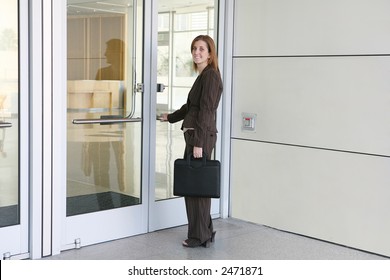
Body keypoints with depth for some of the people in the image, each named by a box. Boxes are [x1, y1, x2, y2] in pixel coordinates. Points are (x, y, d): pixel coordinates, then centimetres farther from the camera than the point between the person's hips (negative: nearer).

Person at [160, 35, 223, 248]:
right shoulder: (202, 76, 18)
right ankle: (205, 232, 22)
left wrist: (199, 142, -20)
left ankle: (200, 236, 9)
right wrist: (170, 117, 42)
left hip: (201, 136, -9)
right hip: (193, 135, 9)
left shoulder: (210, 75, -10)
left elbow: (206, 111, -16)